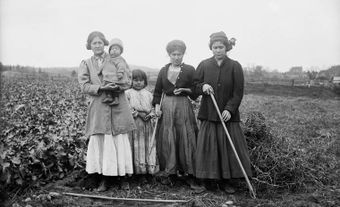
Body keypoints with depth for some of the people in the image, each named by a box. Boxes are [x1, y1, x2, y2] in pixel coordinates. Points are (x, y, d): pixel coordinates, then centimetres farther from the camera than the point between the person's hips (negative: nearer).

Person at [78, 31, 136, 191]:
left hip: (118, 107, 0)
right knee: (100, 141, -2)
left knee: (120, 141, 1)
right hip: (98, 107, 0)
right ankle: (102, 178, 7)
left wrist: (118, 87, -17)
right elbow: (84, 85, -2)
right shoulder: (86, 64, 12)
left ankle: (122, 175, 10)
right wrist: (101, 88, -17)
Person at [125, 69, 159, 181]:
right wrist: (139, 114, -14)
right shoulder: (127, 93, 2)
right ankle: (135, 171, 6)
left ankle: (144, 173, 10)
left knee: (148, 147, 3)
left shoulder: (148, 94, 13)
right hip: (133, 125, -3)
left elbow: (153, 108, 12)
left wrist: (150, 115, -8)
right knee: (136, 148, -2)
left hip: (147, 125, 3)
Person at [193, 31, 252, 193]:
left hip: (228, 114, -1)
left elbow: (238, 92, -4)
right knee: (208, 147, 2)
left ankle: (225, 181, 12)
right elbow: (195, 87, 8)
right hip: (208, 114, 1)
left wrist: (229, 109, -15)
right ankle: (210, 179, 14)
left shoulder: (235, 66, -1)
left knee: (228, 147, 1)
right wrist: (203, 87, -14)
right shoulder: (203, 65, 4)